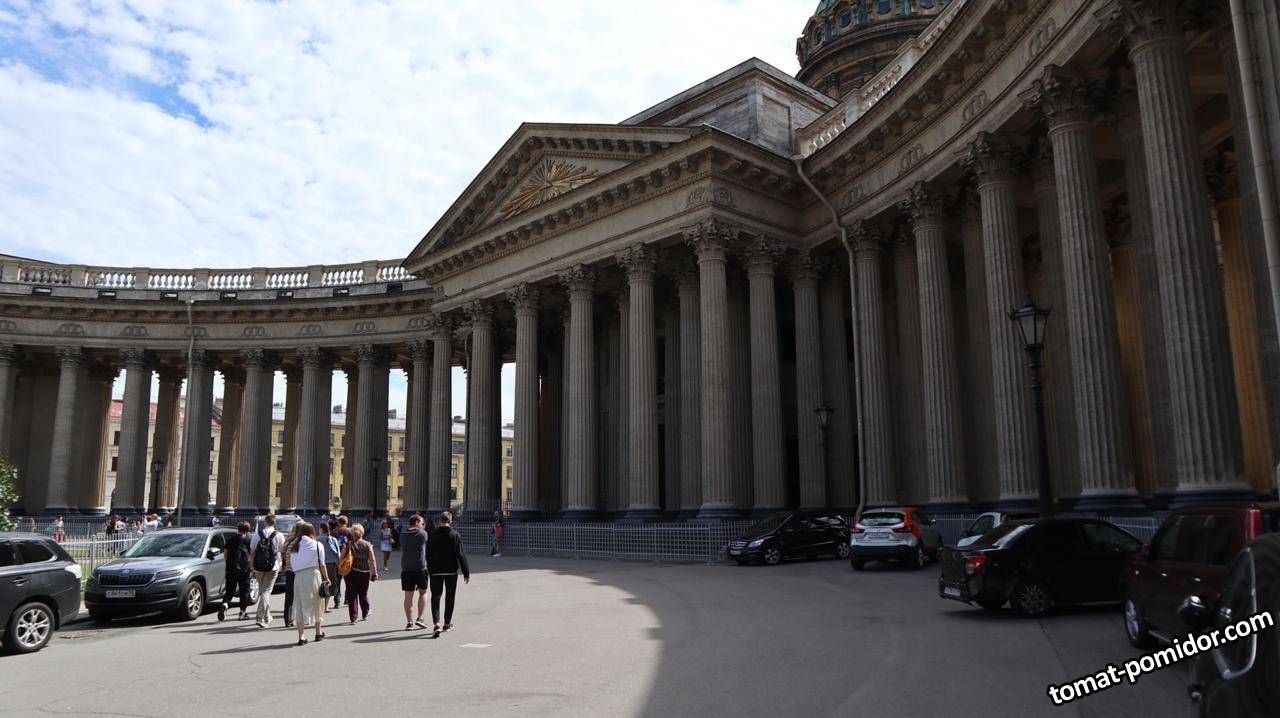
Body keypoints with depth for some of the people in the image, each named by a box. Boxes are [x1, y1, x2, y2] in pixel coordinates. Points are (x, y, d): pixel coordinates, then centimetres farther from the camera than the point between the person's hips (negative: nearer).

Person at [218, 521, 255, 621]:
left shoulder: (230, 539, 9)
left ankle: (225, 604, -18)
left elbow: (225, 554, 13)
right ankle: (243, 612, 11)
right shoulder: (248, 540, -4)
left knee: (229, 590, 10)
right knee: (244, 590, 8)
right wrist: (253, 569, 8)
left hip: (230, 569, 3)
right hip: (244, 569, -3)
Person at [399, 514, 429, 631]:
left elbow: (402, 548, 11)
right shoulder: (423, 533, -5)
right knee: (423, 592, 14)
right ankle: (420, 618, 7)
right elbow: (427, 548, 5)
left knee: (408, 596, 6)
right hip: (420, 568, -3)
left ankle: (409, 622, 7)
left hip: (406, 569, 3)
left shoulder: (403, 534, 5)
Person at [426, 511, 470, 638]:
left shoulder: (432, 535, -1)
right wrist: (466, 573, -4)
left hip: (436, 571, 0)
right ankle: (447, 623, 25)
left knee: (435, 597, -1)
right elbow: (461, 555, -8)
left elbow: (428, 555, 4)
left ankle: (436, 624, -18)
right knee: (449, 597, 14)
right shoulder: (455, 535, -7)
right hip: (451, 571, 0)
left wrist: (430, 571, 14)